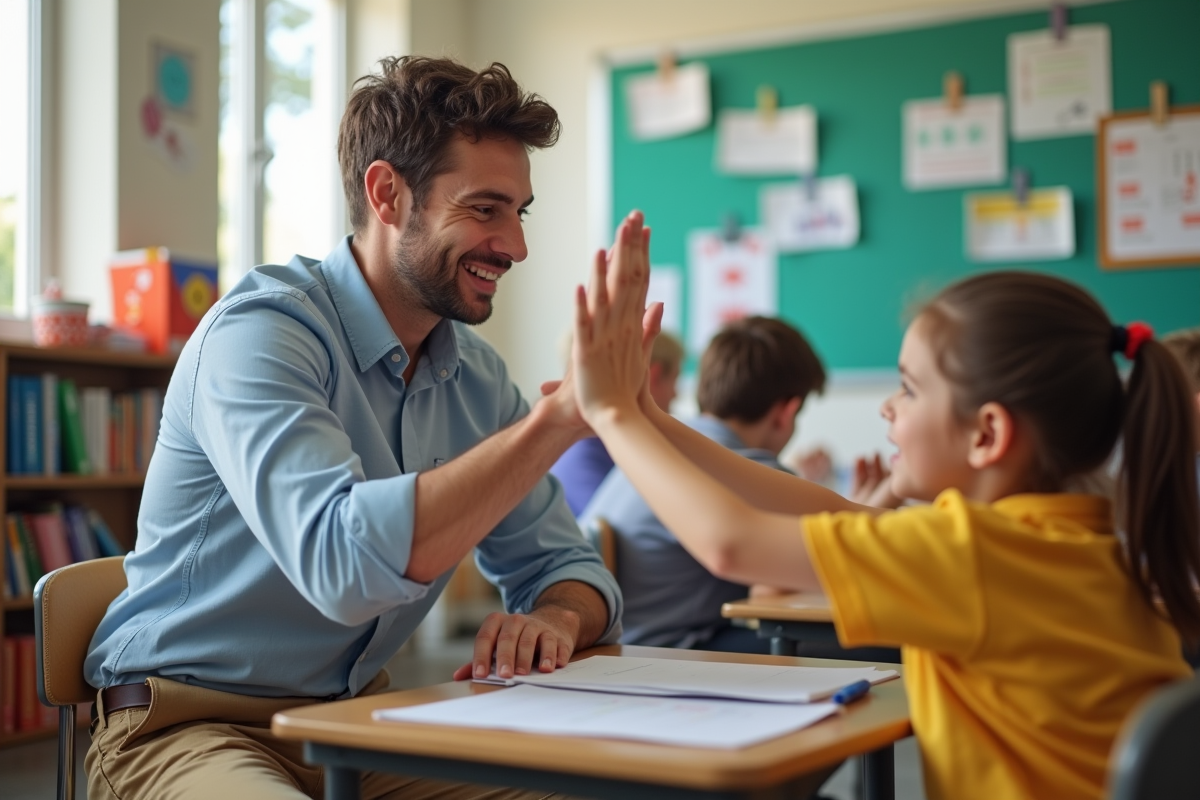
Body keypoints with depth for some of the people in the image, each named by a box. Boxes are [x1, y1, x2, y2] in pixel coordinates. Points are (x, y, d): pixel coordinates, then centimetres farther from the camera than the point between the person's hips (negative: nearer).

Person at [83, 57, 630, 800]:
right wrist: (561, 414, -35)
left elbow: (562, 567, 8)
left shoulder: (475, 374, 3)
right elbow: (343, 561, -35)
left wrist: (556, 618, -17)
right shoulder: (261, 333, -19)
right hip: (194, 727, -6)